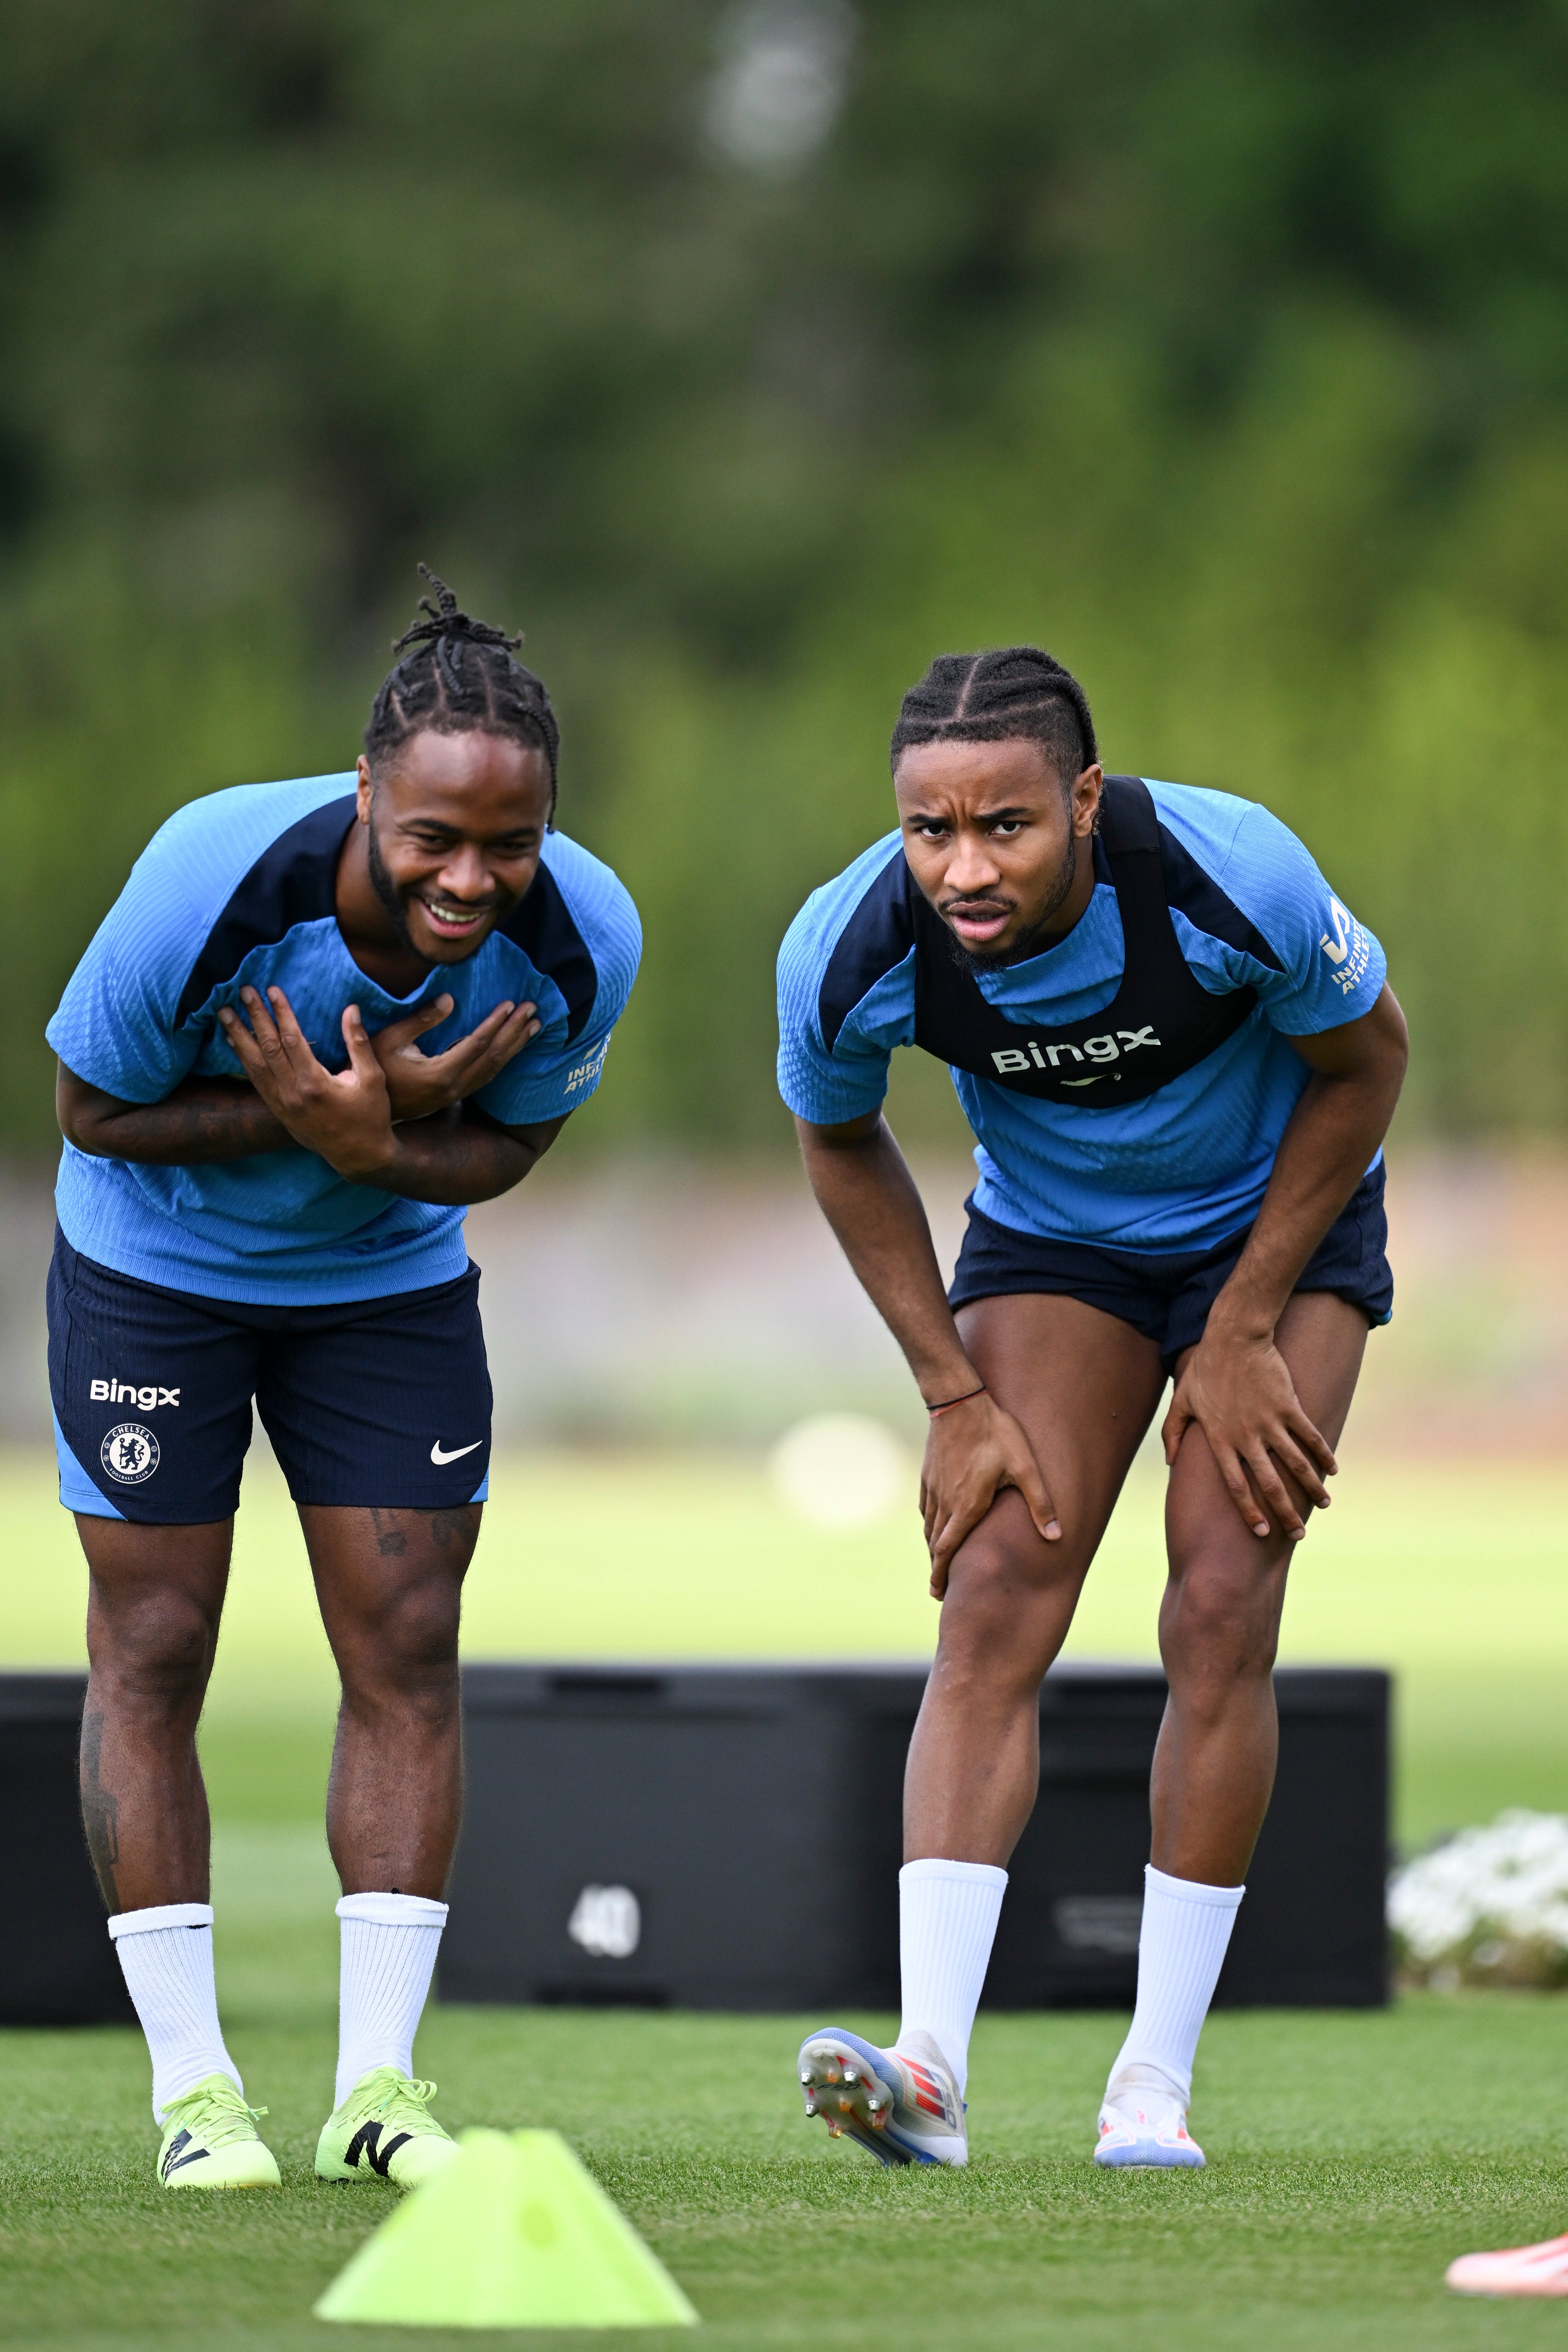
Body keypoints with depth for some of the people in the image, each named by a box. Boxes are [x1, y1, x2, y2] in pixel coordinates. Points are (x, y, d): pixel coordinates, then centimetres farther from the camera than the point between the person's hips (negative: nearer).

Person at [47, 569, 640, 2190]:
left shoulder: (582, 943, -25)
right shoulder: (208, 885, -34)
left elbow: (505, 1149, -8)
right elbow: (92, 1109, -19)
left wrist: (373, 1144, -30)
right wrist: (306, 1115, -31)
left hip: (388, 1277, 3)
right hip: (155, 1268, -3)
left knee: (406, 1652, -3)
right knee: (153, 1649, -3)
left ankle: (376, 2087, 2)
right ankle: (192, 2087, 6)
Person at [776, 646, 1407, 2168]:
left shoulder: (1230, 876, -34)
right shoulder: (848, 954, -27)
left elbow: (1364, 1061, -15)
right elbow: (841, 1147, -4)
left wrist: (1241, 1333, -13)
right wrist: (954, 1396, -7)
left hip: (1277, 1220, -2)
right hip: (1048, 1234, 2)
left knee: (1222, 1613, -13)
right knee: (997, 1601, -15)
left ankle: (1156, 2082, -6)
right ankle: (930, 2069, -22)